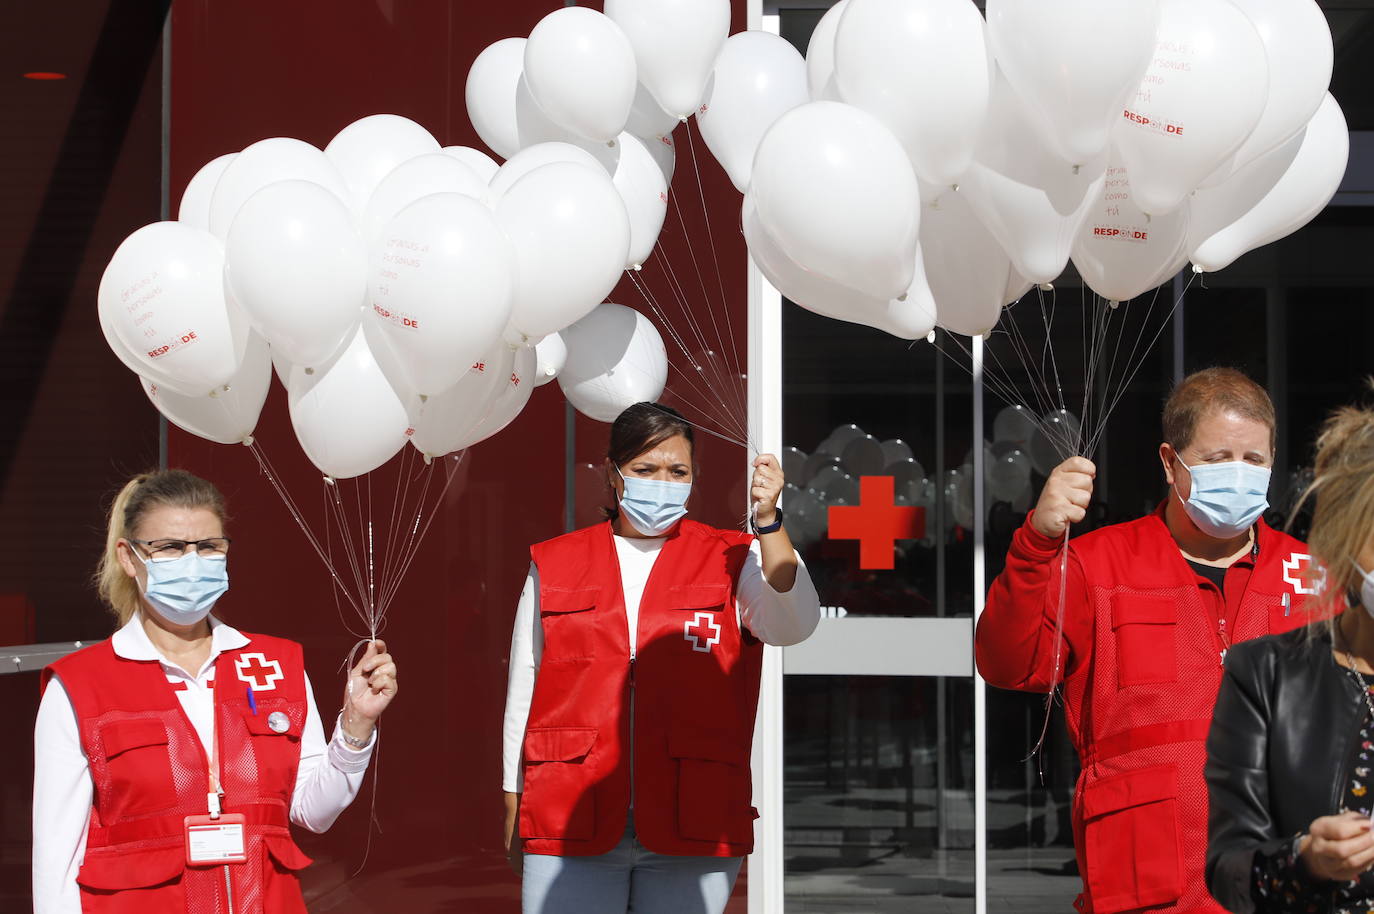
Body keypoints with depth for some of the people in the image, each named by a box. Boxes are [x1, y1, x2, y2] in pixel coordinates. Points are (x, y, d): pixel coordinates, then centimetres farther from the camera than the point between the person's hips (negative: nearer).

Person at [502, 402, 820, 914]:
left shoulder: (731, 560, 9)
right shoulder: (553, 566, 12)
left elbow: (792, 626, -10)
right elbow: (523, 690, 15)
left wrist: (768, 520, -22)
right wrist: (514, 812, 13)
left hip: (692, 831, 0)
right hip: (568, 827, 1)